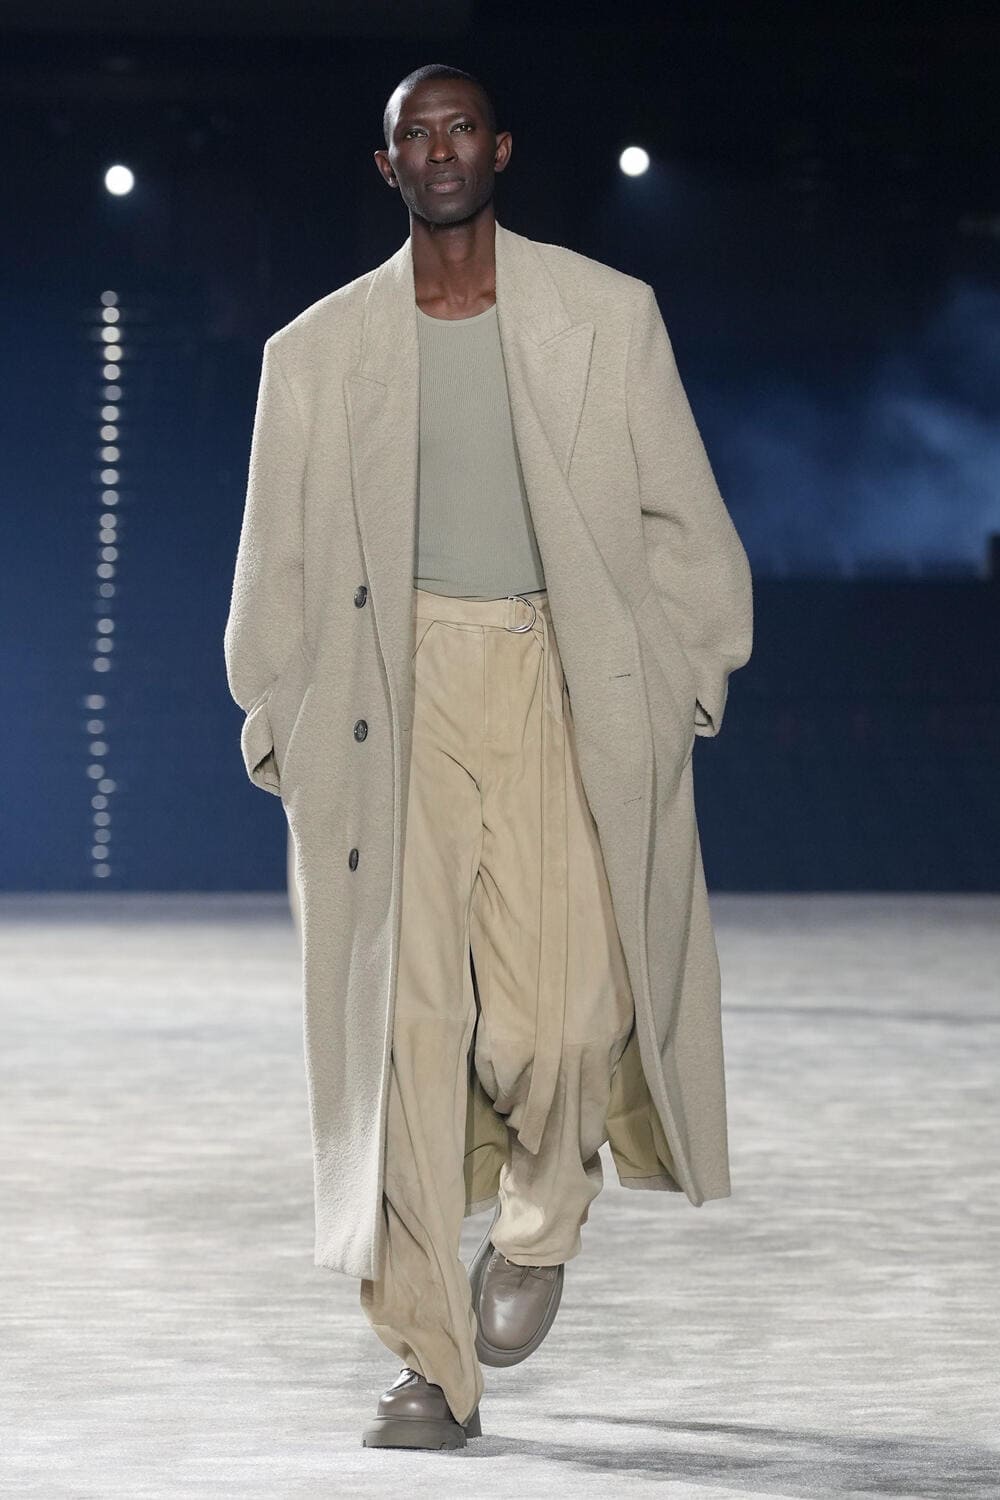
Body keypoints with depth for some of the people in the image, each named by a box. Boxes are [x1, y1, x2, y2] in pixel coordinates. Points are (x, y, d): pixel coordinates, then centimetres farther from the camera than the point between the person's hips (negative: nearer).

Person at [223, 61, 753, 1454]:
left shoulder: (606, 317, 8)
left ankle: (538, 1223, 22)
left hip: (561, 688, -1)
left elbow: (678, 513, 10)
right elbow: (279, 557, 13)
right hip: (394, 702, 1)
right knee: (404, 1023, -6)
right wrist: (278, 717, 7)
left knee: (557, 1014, -13)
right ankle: (431, 1366, 1)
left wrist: (686, 667, 3)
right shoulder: (320, 349, 10)